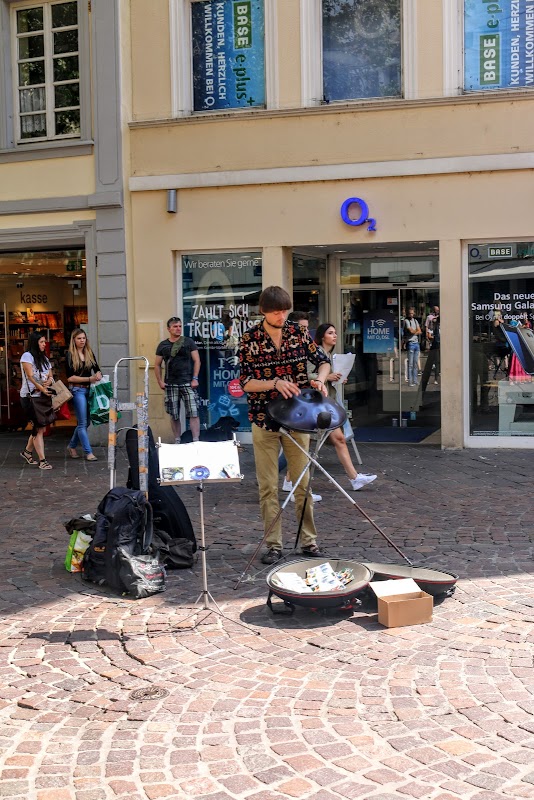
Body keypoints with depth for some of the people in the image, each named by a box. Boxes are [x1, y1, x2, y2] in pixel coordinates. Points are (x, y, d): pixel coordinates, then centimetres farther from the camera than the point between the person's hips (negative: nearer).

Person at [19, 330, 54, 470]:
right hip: (29, 397, -7)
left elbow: (50, 376, 11)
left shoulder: (44, 358, 17)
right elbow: (30, 376, -17)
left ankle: (27, 451, 31)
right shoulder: (27, 356, -6)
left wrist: (49, 381, -13)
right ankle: (42, 460, -6)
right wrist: (41, 388, -31)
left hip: (43, 396, 7)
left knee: (40, 427, 10)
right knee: (39, 428, -9)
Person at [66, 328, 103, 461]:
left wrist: (98, 375, -8)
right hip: (77, 390, -6)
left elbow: (97, 369, 17)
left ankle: (72, 446, 30)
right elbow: (70, 377, -10)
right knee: (83, 423, -4)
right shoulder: (70, 355, -5)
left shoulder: (90, 353, 10)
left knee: (85, 422, 12)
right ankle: (88, 452, 0)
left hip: (89, 390, 6)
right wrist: (89, 378, -16)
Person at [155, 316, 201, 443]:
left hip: (188, 383, -2)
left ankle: (196, 441, -11)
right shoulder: (163, 345, 11)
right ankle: (177, 441, 16)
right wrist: (160, 381, 4)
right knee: (174, 416, 6)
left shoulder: (188, 342, 6)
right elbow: (157, 365, 15)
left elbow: (197, 360, 4)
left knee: (193, 413, -11)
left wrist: (195, 378, -6)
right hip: (170, 385, 2)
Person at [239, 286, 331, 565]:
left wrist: (319, 378, -12)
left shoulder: (297, 332, 1)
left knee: (303, 483, 7)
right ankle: (273, 545, 12)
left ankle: (309, 540, 17)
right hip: (264, 422, -2)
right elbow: (245, 383, -8)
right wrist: (275, 383, -24)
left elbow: (322, 360, 10)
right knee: (268, 487, 3)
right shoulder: (249, 340, -5)